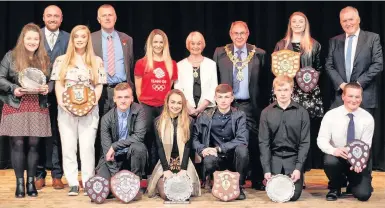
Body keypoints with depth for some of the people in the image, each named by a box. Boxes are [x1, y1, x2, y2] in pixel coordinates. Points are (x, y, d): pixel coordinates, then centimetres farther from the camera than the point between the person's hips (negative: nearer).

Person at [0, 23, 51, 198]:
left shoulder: (44, 59, 10)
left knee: (34, 144, 3)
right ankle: (19, 183, 7)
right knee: (17, 144, -3)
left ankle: (31, 182, 13)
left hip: (38, 107, 2)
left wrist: (47, 88, -10)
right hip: (16, 106, -2)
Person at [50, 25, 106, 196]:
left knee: (87, 146, -4)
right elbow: (58, 84, 5)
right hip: (66, 109, 1)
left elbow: (99, 85, 5)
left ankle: (88, 183, 3)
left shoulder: (97, 61, 8)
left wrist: (94, 102, -10)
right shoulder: (61, 60, 9)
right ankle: (73, 184, 6)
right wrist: (61, 102, -9)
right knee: (68, 147, 1)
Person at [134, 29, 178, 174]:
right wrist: (143, 104, 4)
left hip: (165, 107, 2)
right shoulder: (141, 63, 3)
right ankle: (150, 172, 7)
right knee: (148, 140, 0)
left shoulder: (172, 64, 9)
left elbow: (172, 87, 12)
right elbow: (138, 88, 6)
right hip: (147, 107, -1)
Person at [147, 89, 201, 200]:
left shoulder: (189, 121, 3)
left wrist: (183, 169, -15)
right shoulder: (158, 121, 3)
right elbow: (160, 147, -2)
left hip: (183, 162, 0)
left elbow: (187, 146, -3)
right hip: (165, 163, 0)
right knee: (165, 193, -21)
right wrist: (166, 169, -13)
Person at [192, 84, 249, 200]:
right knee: (208, 161, -35)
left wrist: (218, 148, -21)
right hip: (215, 157, 0)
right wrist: (202, 149, -18)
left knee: (242, 149, -33)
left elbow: (242, 140, -15)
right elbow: (194, 137, 2)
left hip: (234, 157, 1)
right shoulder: (205, 116, 1)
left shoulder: (239, 115, -3)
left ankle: (239, 186, -11)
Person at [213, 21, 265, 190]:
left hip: (249, 106, -1)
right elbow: (214, 79, 8)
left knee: (253, 143, 0)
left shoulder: (259, 54, 4)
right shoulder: (220, 53, 6)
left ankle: (257, 180, 13)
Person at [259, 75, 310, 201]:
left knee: (294, 194, -10)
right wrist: (266, 169, -9)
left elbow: (305, 142, -3)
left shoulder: (302, 112, -3)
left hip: (294, 158, -1)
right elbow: (264, 142, -1)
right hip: (274, 158, 1)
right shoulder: (266, 113, 0)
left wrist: (298, 168, -12)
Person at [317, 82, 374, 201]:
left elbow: (365, 146, -12)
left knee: (363, 194, -18)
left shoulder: (368, 118, -9)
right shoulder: (331, 115, -11)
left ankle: (353, 184, 22)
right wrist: (334, 150, -36)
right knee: (330, 161, -36)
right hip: (337, 157, 0)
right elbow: (321, 139, -14)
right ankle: (334, 188, -2)